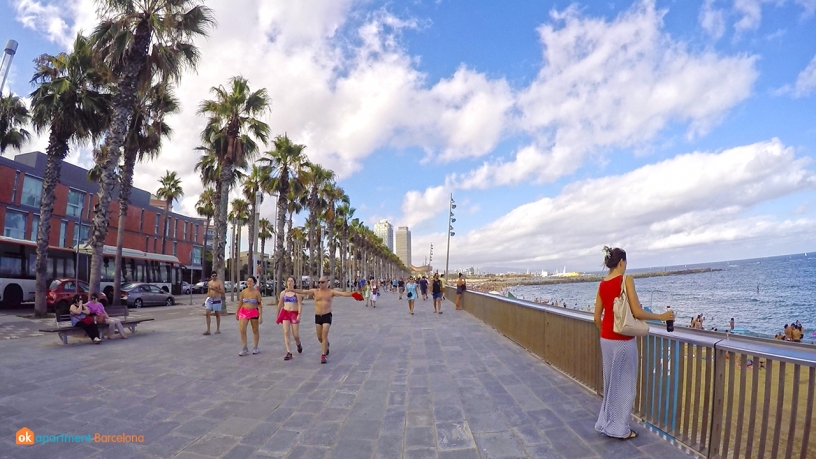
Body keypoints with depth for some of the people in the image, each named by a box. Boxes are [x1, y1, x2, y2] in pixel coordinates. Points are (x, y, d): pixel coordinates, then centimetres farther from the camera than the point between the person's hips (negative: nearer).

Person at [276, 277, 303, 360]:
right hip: (285, 313, 2)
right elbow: (280, 305, 16)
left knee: (296, 334, 2)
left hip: (294, 314, -2)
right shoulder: (283, 293, 7)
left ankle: (298, 344, 37)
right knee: (286, 332, -12)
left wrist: (299, 315, -22)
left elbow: (300, 305, -10)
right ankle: (289, 353, -10)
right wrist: (277, 316, 19)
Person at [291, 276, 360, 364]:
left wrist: (352, 293, -34)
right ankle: (326, 345, 44)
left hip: (327, 316, -3)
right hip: (317, 316, 3)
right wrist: (292, 290, -14)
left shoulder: (331, 291, -6)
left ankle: (324, 355, -3)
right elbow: (302, 292, -3)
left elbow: (343, 293, -17)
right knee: (319, 337, 12)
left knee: (324, 336, -10)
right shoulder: (315, 291, 1)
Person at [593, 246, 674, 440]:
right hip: (623, 340, -6)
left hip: (606, 339, 6)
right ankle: (620, 429, 19)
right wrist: (662, 316, -3)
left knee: (611, 382, 19)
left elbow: (597, 318, 8)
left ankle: (606, 422, 28)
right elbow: (637, 312, -17)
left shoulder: (602, 284, 5)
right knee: (624, 384, 8)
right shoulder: (626, 279, -13)